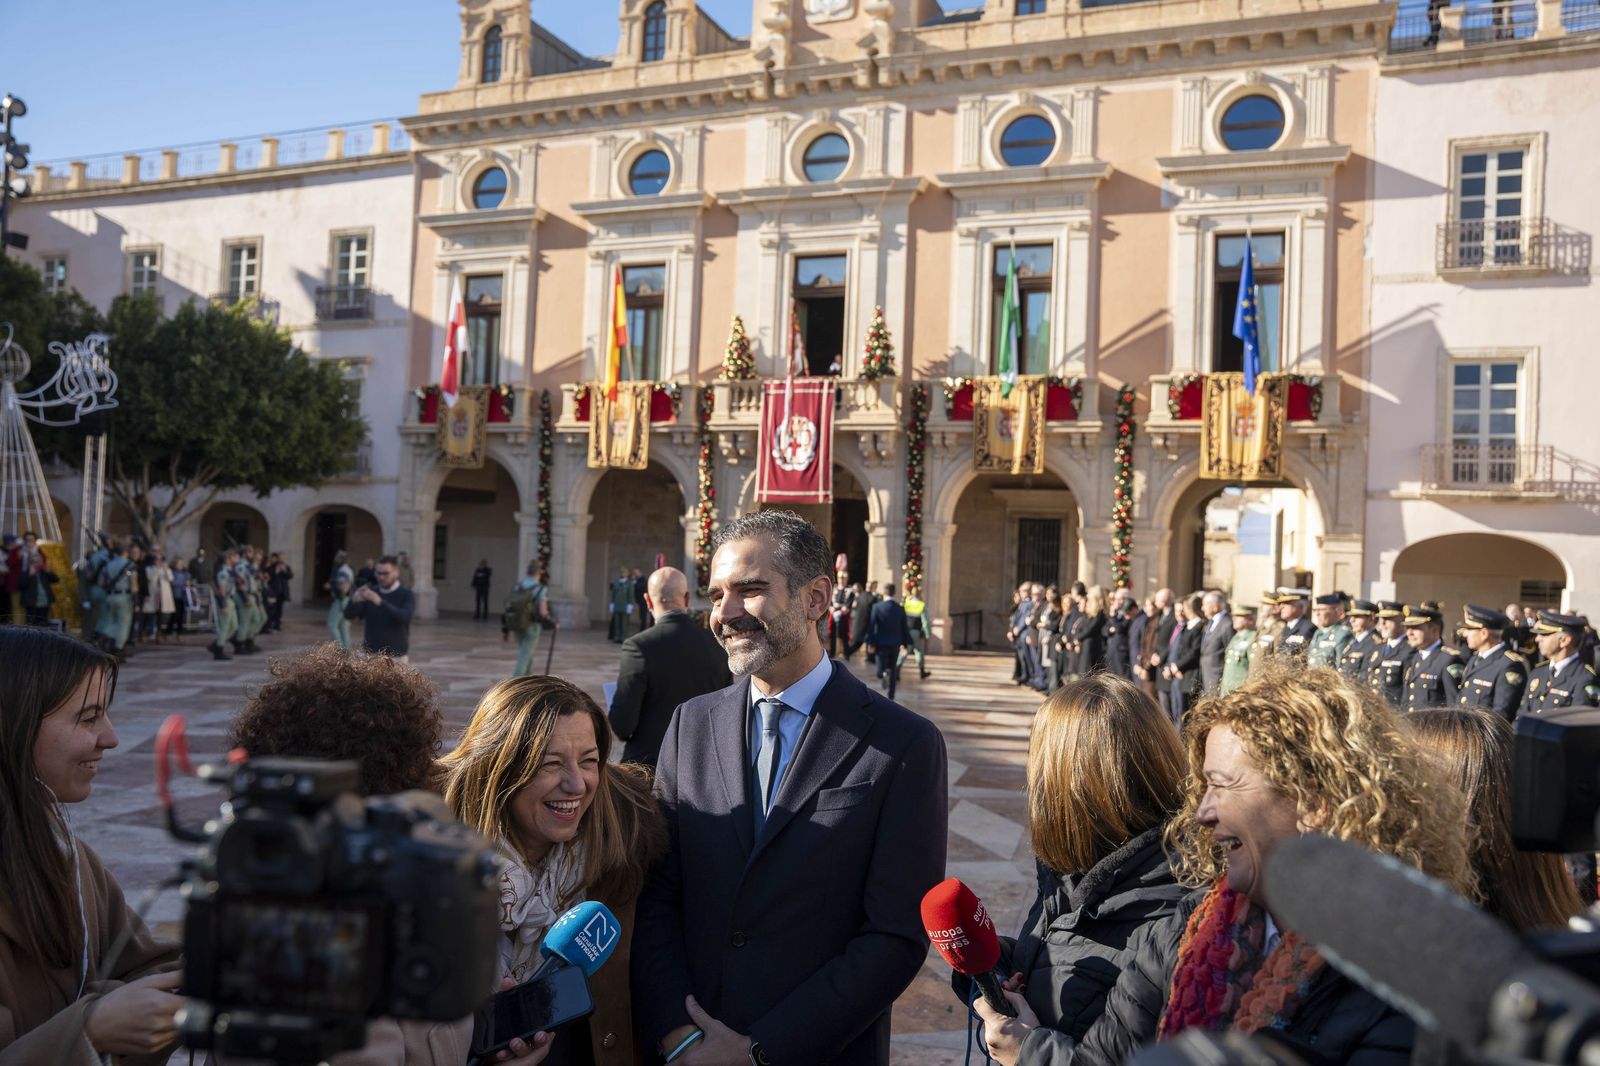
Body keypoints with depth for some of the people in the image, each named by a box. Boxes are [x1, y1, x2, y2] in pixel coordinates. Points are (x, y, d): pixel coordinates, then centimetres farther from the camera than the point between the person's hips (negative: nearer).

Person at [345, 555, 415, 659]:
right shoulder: (370, 592, 4)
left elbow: (404, 617, -29)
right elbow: (349, 614, -8)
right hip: (371, 655, 3)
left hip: (395, 657, -3)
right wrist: (355, 600, -32)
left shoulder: (407, 595, -8)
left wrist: (380, 602, -42)